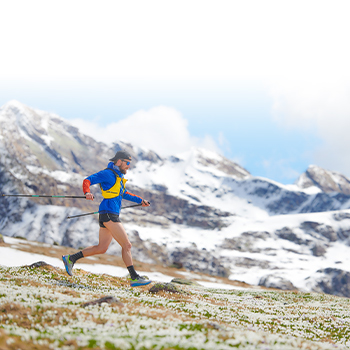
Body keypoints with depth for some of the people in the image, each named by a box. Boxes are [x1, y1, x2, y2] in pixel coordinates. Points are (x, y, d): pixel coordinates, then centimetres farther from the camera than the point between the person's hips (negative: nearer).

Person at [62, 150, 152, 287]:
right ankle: (134, 278, -7)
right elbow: (87, 180, -15)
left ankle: (70, 259, 17)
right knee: (127, 245, -9)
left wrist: (140, 200, 33)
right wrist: (87, 193, -35)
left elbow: (123, 194, 36)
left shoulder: (118, 176, 21)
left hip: (112, 215, 10)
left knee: (101, 248, 12)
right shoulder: (108, 174, -8)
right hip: (109, 214, -10)